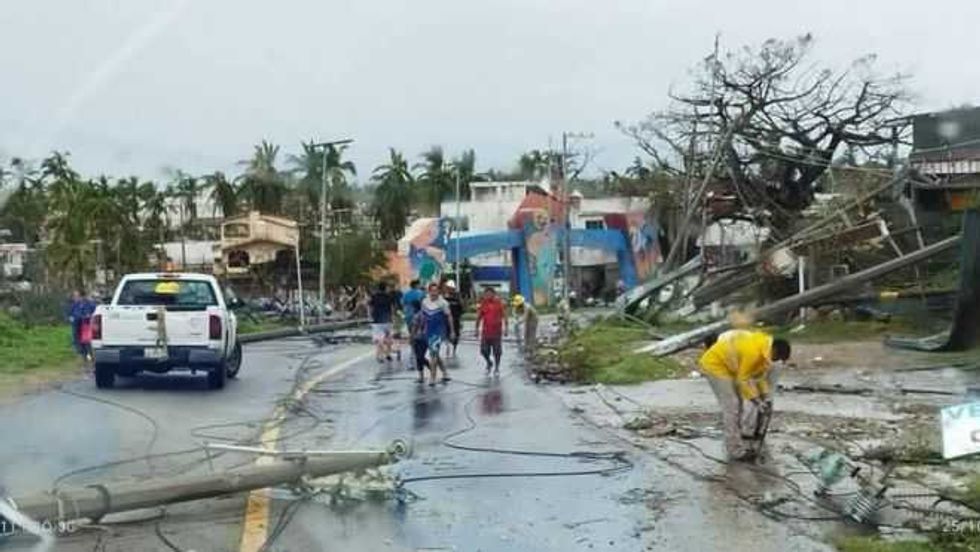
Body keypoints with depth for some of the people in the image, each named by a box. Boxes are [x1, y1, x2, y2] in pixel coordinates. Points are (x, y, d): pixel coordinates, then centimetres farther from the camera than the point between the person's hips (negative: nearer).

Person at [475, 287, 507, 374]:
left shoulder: (499, 303, -2)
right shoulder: (483, 304, 3)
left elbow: (504, 316, -1)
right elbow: (479, 317, 9)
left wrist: (505, 328, -5)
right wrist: (477, 329, 7)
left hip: (496, 331, -2)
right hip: (485, 331, 2)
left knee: (497, 351, 3)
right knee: (484, 350, 1)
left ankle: (496, 368, 18)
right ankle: (489, 363, 28)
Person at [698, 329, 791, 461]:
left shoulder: (764, 347, -2)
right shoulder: (753, 351, -31)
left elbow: (760, 374, 9)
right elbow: (743, 379, -23)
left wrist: (765, 396, 5)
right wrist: (756, 400, -18)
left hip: (726, 365, 10)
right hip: (714, 364, -10)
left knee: (739, 402, 14)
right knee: (731, 406, -9)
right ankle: (736, 451, -4)